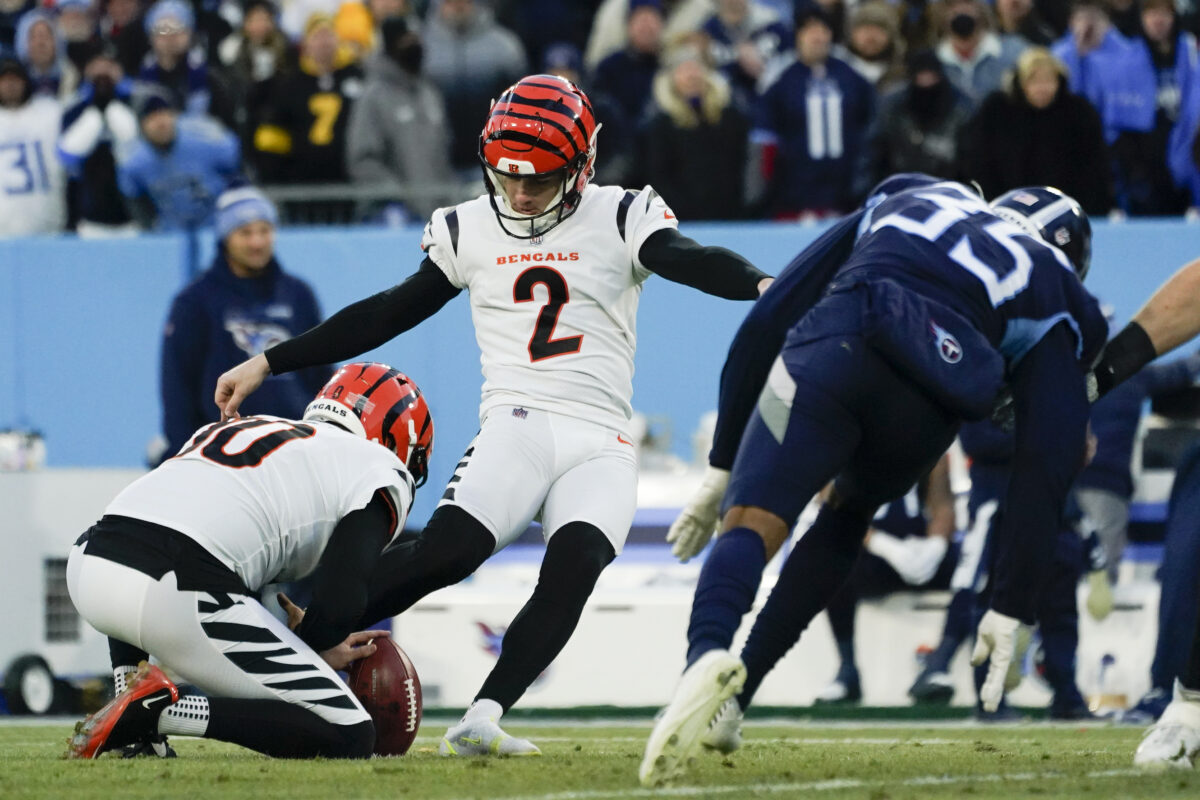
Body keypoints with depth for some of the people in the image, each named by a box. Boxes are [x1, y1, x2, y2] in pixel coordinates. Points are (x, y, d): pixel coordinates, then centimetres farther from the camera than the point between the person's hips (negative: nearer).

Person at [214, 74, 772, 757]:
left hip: (601, 444, 0)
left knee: (572, 570, -27)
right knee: (447, 551, -25)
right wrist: (269, 365, 15)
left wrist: (761, 286, -35)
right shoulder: (468, 230, 13)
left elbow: (689, 262, -12)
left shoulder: (619, 219, 6)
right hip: (516, 423, 0)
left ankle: (484, 719, -35)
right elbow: (386, 316, 17)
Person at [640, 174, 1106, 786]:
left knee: (751, 524, -8)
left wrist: (723, 465, 32)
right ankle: (734, 694, 21)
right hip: (933, 387, 0)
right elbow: (1046, 464, 17)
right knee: (847, 514, 28)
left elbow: (770, 319, 30)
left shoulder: (899, 200, 40)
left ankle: (708, 652, -41)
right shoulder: (1056, 302, 31)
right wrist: (1010, 609, 17)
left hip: (831, 348, 0)